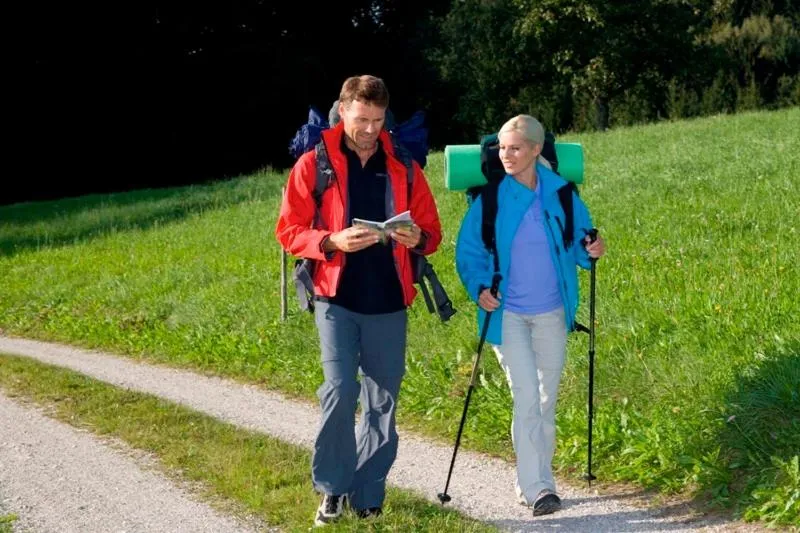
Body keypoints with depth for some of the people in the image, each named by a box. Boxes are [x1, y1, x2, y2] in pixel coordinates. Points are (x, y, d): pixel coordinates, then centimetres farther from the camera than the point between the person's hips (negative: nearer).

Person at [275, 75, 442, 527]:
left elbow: (432, 231, 12)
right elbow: (289, 231, 0)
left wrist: (418, 239, -12)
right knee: (339, 392, -14)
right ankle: (333, 488, 4)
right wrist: (333, 242, -18)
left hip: (389, 303, 3)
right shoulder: (314, 165, 1)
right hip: (337, 300, -2)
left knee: (382, 402, 6)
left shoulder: (403, 168, 8)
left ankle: (368, 496, 17)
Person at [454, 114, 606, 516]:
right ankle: (536, 487, -6)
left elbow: (578, 238, 8)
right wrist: (479, 288, -15)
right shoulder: (491, 196, -6)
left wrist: (590, 250, -15)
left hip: (551, 313, 3)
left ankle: (533, 480, 26)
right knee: (526, 396, -11)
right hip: (506, 312, -3)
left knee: (546, 399, 11)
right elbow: (468, 249, 0)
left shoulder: (559, 193, -2)